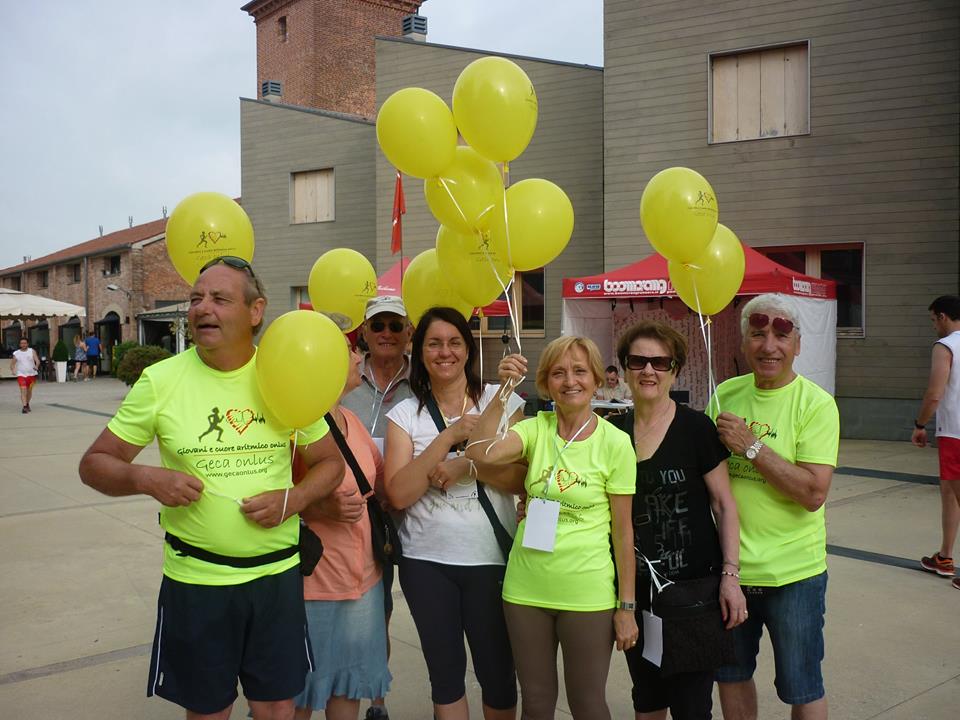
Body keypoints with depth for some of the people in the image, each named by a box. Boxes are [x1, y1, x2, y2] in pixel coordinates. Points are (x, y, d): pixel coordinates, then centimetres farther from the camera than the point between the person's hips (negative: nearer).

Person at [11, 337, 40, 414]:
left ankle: (27, 404, 37)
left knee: (29, 390, 14)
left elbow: (37, 360, -12)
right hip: (21, 375, -1)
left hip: (31, 374, 1)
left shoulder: (32, 351, 0)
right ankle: (24, 406, -21)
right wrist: (12, 370, -12)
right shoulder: (16, 353, 3)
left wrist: (36, 366, -34)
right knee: (23, 390, -17)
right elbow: (12, 364, 9)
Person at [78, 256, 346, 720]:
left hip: (277, 572, 1)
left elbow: (329, 462, 5)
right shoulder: (161, 380, -7)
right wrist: (146, 479, -21)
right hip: (194, 578, -1)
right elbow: (94, 463, 0)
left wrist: (291, 500, -14)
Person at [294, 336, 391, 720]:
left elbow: (381, 479, 18)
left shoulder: (351, 419, 9)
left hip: (362, 578, 7)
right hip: (310, 582, -7)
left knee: (348, 686, 17)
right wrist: (321, 509, -27)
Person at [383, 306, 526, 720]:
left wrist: (467, 467, -19)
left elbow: (522, 479, -6)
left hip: (491, 559, -1)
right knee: (445, 673, 15)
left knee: (497, 672, 10)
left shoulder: (501, 401, -1)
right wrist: (450, 436, -17)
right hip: (426, 562, 1)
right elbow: (399, 494, -11)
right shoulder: (404, 414, 0)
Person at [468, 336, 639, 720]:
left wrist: (626, 606, -3)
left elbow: (622, 530, -5)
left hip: (587, 594, -3)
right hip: (526, 588, 3)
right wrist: (503, 391, -23)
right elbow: (480, 452, -20)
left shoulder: (615, 442, -9)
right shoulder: (536, 429, -2)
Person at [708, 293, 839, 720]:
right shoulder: (725, 395, 1)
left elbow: (814, 493, -22)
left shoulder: (816, 404, -12)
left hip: (792, 572, -4)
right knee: (731, 675, 20)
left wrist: (750, 446, -22)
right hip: (728, 566, 4)